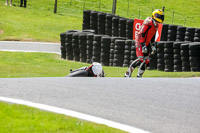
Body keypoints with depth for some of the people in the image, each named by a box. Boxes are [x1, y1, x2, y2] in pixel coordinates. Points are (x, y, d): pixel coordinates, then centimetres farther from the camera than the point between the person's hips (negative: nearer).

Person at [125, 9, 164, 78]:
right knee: (141, 59, -20)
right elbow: (142, 34, -21)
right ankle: (128, 73, -13)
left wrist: (153, 46, 19)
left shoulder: (156, 25, 12)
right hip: (140, 42, -9)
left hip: (146, 44, 9)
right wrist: (143, 46, -24)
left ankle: (139, 76, 10)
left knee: (146, 62, 3)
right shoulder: (148, 22, -17)